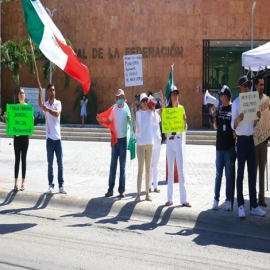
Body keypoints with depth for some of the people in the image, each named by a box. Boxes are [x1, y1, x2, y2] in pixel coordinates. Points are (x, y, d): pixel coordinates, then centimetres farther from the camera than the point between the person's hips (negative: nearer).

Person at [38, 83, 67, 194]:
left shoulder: (58, 103, 1)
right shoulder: (46, 104, 2)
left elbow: (57, 113, -20)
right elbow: (40, 105, -24)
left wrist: (48, 110, -38)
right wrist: (40, 91, -37)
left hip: (58, 137, 0)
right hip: (49, 138, 0)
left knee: (60, 164, 4)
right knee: (50, 164, 6)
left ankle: (61, 186, 9)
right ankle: (51, 185, 14)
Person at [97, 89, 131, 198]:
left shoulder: (126, 108, -7)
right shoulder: (114, 108, 5)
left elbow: (129, 120, -18)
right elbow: (109, 120, 8)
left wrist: (129, 119, -40)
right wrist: (101, 120, -10)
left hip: (123, 139, -4)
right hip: (114, 138, 4)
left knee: (122, 165, 3)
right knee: (113, 165, 8)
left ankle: (122, 190, 9)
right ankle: (110, 189, 14)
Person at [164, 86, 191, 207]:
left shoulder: (181, 108, 2)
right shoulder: (166, 109, 4)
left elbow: (185, 127, 2)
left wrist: (185, 121, -18)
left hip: (179, 140, -1)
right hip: (169, 140, 1)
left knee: (181, 170, -1)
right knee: (170, 170, 7)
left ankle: (183, 199, 2)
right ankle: (169, 198, 12)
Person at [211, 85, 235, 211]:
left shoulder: (233, 109, -5)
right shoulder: (219, 109, 8)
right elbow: (216, 127, 11)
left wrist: (235, 139, -15)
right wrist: (214, 116, -5)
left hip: (230, 146, -4)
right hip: (219, 146, 4)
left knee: (229, 174, 3)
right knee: (218, 174, 9)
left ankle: (228, 200, 9)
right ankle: (216, 199, 14)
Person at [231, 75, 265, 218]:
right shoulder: (236, 103, -5)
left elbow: (253, 124, 14)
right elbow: (232, 125, -10)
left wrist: (257, 117, -6)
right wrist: (238, 120, -30)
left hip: (251, 139, 6)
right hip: (241, 140, -6)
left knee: (252, 173, 8)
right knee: (240, 174, -3)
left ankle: (254, 206, 13)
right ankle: (241, 206, 1)